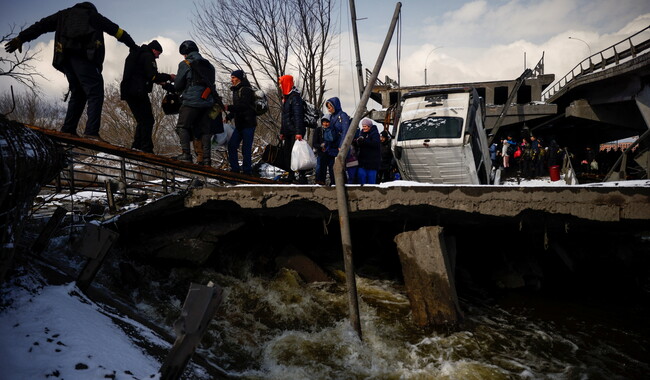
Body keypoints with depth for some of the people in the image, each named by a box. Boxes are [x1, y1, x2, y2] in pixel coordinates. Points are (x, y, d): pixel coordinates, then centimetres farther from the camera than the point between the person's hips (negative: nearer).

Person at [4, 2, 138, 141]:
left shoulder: (64, 14, 32)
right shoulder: (95, 15, 26)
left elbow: (41, 25, 21)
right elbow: (117, 31, 30)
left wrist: (21, 38, 15)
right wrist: (133, 46, 39)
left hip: (64, 58, 5)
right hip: (84, 56, -5)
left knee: (78, 94, 15)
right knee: (95, 93, -13)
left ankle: (68, 130, 6)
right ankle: (92, 132, -29)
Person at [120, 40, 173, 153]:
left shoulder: (135, 55, 28)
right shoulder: (148, 56, -2)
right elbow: (153, 76, -13)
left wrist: (157, 81, 22)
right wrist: (168, 77, 0)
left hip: (127, 92, 9)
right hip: (138, 92, -9)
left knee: (141, 120, 14)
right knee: (148, 120, -10)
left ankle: (136, 146, 7)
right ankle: (146, 149, -16)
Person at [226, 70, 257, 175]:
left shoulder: (246, 90, -11)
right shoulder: (236, 90, 18)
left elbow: (244, 106, -23)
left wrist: (228, 108, -26)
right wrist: (229, 116, 11)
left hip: (248, 124, -9)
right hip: (239, 124, 9)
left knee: (246, 148, -6)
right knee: (231, 145, 5)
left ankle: (247, 171, 2)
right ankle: (235, 169, 12)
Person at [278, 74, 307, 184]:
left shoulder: (295, 97, -12)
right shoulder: (285, 97, 18)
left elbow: (298, 116, -22)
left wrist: (298, 132, -29)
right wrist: (282, 132, 24)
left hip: (295, 132, -10)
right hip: (288, 132, 10)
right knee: (287, 153, 11)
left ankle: (302, 177, -9)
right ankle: (291, 176, 21)